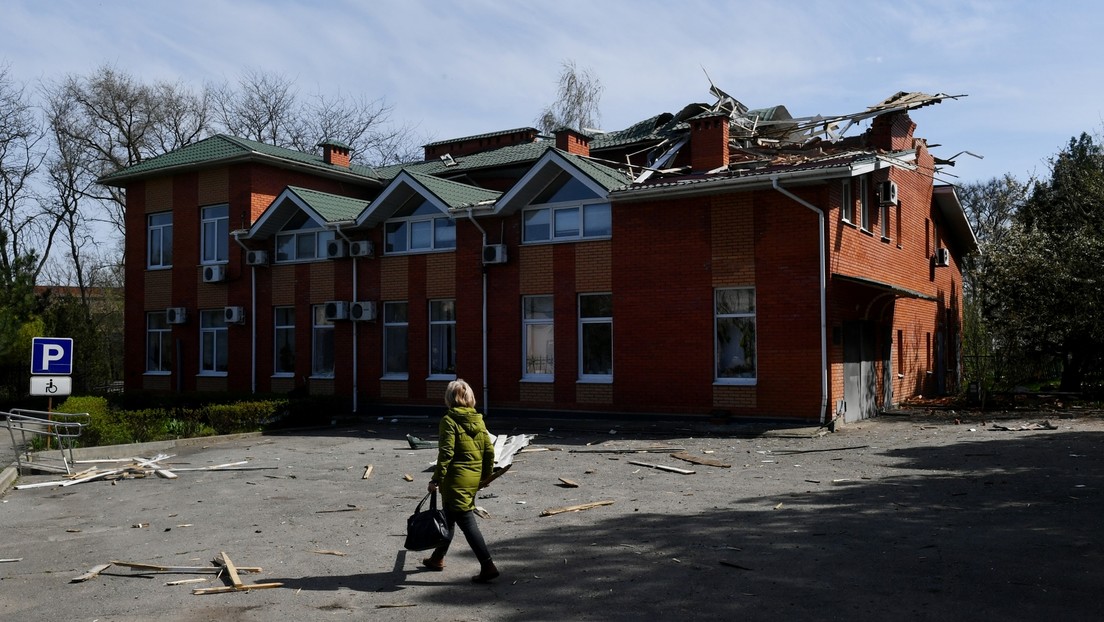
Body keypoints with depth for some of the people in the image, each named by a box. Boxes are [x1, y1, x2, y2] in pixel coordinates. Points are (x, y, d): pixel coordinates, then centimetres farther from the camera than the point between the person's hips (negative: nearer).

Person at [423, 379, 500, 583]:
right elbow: (489, 450, 6)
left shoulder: (449, 420, -13)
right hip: (474, 479, 8)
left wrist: (436, 480, -13)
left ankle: (488, 566, -9)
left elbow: (446, 453, -18)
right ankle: (438, 558, 38)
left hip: (457, 480, -8)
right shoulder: (478, 419, 6)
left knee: (467, 522, -4)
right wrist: (486, 476, 17)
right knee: (449, 518, 23)